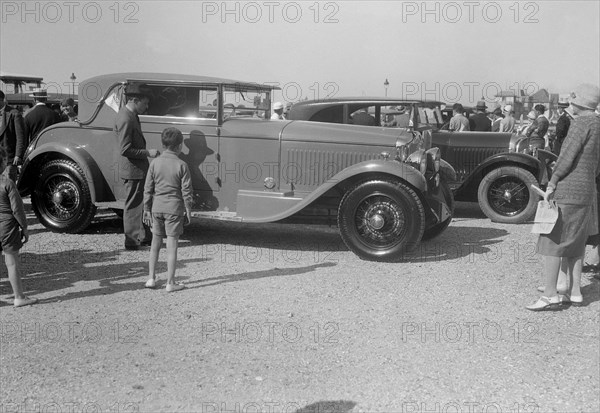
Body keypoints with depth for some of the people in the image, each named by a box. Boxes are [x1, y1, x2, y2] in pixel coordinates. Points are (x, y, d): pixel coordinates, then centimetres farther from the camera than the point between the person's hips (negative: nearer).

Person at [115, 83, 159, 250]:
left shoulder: (131, 115, 11)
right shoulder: (125, 119, -21)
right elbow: (125, 150, -25)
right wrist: (147, 152, -20)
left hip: (138, 169, 10)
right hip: (132, 169, -10)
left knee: (142, 203, 17)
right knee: (133, 206, 0)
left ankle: (144, 237, 28)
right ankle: (132, 241, 10)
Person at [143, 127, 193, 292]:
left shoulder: (155, 163, 1)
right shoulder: (181, 165, -8)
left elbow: (148, 189, 4)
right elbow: (186, 191, -7)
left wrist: (146, 209, 12)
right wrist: (188, 211, 2)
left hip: (157, 208, 3)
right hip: (174, 208, -3)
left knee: (155, 244, 16)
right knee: (172, 245, 2)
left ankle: (151, 278, 19)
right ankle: (170, 283, 6)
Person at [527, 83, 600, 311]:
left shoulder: (582, 122, -12)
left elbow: (568, 154, -18)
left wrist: (552, 182, -17)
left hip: (567, 190, -9)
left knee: (552, 240, -7)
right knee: (575, 243, 14)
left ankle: (550, 295, -7)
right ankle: (575, 292, 20)